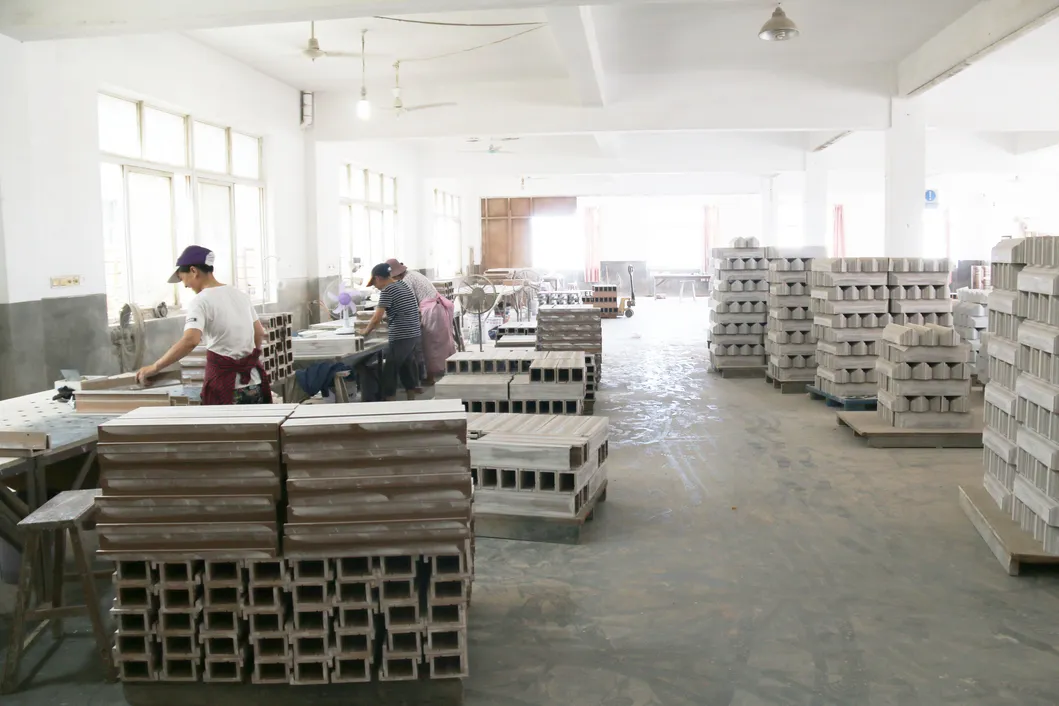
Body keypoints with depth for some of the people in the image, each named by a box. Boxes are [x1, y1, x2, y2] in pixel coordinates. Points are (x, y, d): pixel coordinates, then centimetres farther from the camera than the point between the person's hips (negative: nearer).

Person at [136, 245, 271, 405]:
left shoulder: (201, 301, -11)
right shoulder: (241, 295, 10)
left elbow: (190, 340, -25)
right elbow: (260, 334, 18)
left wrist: (155, 367, -19)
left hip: (225, 386, -6)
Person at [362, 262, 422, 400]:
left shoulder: (387, 290, -9)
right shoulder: (404, 286, 16)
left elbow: (377, 319, -13)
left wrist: (366, 332, 2)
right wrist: (384, 319, 24)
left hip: (401, 337, -8)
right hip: (415, 334, 8)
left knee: (389, 371, 0)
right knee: (407, 368, 16)